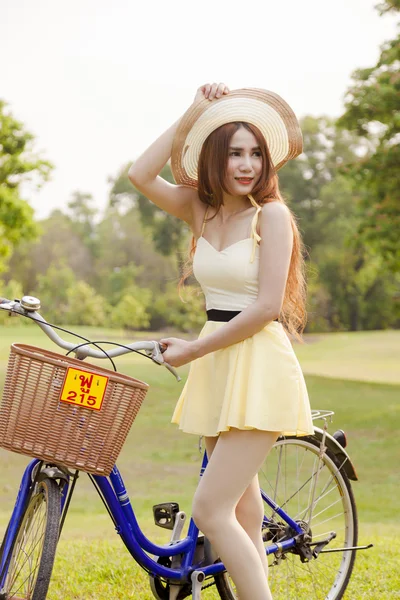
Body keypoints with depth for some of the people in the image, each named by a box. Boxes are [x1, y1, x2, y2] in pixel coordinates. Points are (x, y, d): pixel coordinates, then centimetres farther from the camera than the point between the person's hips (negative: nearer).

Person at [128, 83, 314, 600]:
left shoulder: (271, 213, -9)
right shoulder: (202, 210, 9)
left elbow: (266, 308, -16)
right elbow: (141, 175, -3)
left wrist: (192, 349, -10)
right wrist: (192, 115, -4)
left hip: (258, 366, -7)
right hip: (216, 364, 7)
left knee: (210, 510, -12)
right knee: (242, 514, 13)